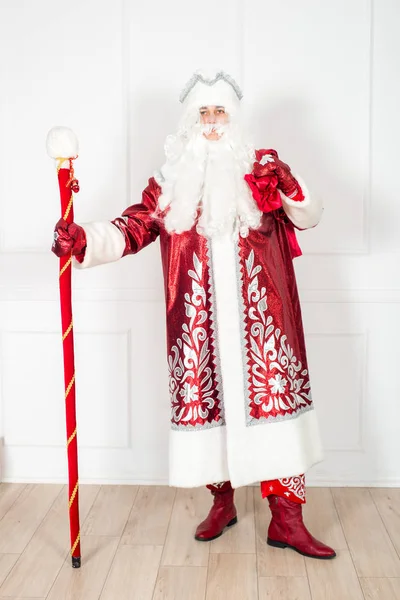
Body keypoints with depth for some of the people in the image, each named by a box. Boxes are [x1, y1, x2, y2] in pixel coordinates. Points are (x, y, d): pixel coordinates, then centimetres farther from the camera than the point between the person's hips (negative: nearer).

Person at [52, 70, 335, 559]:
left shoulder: (260, 169, 8)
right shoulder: (171, 179, 9)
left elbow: (309, 217, 5)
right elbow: (131, 229, 2)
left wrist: (288, 187, -16)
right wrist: (83, 240, -15)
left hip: (259, 318, -1)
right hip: (199, 324, 1)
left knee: (272, 395, -4)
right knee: (206, 400, 5)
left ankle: (286, 519, 6)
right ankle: (222, 502, 26)